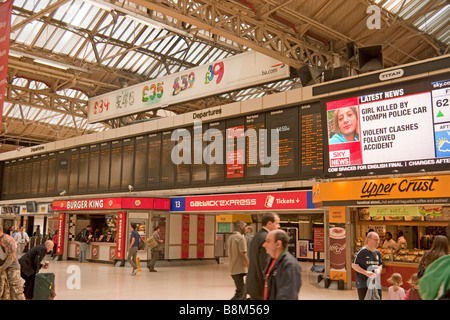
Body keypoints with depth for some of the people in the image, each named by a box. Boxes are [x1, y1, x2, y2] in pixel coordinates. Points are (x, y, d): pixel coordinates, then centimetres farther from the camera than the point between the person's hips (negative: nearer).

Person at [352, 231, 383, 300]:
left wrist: (379, 269, -4)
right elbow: (354, 265, -13)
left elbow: (380, 265, 20)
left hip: (376, 283, 6)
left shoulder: (377, 252, 10)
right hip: (363, 284, -6)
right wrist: (366, 272, -20)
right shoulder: (362, 252, -11)